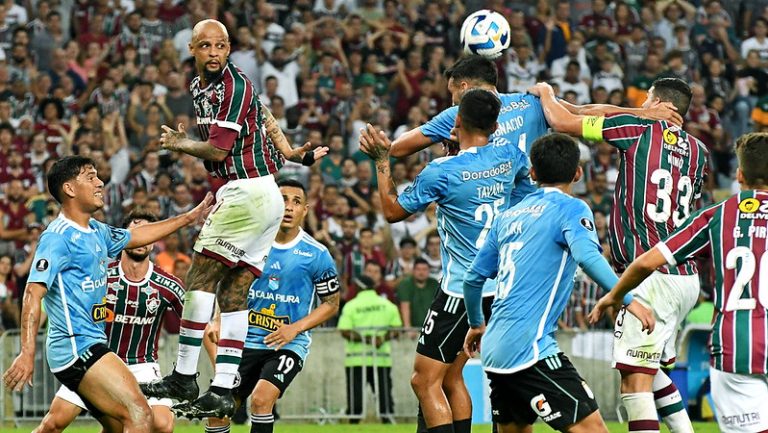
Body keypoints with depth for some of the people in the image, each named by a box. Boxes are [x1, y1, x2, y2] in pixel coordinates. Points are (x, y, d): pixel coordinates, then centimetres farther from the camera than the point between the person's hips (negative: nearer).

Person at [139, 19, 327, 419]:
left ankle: (183, 379, -7)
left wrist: (177, 144, 2)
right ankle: (223, 392, 2)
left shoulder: (233, 86, -12)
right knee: (233, 295, 5)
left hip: (247, 191, -10)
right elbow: (263, 113, 29)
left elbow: (217, 150, -15)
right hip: (264, 200, 10)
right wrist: (287, 153, 21)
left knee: (200, 279, -8)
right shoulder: (199, 87, 16)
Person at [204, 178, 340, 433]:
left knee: (261, 398, -26)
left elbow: (331, 303, 1)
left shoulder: (316, 255, -6)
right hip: (247, 341, 3)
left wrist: (295, 328, -13)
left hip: (289, 345, -3)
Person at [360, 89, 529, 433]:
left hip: (462, 289, -8)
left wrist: (382, 161, 4)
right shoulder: (508, 156, 0)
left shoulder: (442, 171, -17)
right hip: (501, 286, 8)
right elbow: (532, 176, 27)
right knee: (451, 378, 16)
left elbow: (393, 211, -2)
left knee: (425, 380, -4)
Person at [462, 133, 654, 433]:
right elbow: (587, 256, -23)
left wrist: (476, 324, 39)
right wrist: (628, 299, -24)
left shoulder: (508, 216, 18)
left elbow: (474, 278, 23)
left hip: (495, 348, 8)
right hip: (529, 347, -8)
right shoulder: (570, 209, -2)